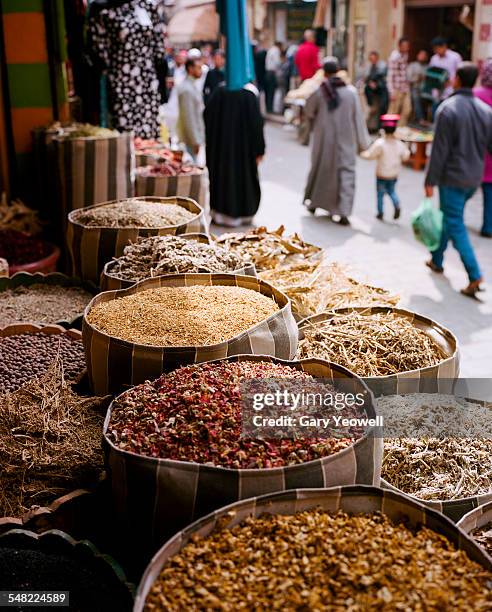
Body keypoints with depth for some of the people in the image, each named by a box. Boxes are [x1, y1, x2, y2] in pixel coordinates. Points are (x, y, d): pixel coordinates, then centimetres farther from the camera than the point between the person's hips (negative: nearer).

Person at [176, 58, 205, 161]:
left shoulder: (192, 86, 12)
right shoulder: (186, 89, -18)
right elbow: (188, 118, -21)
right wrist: (195, 141, -20)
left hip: (196, 136, 9)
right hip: (191, 138, -9)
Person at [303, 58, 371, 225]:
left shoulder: (318, 91, -9)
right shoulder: (351, 91, -7)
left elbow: (309, 113, 3)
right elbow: (358, 118, -4)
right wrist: (363, 142, 2)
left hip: (323, 139, 1)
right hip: (346, 140, -1)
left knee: (320, 168, 19)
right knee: (346, 171, 3)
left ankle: (313, 202, 34)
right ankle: (343, 212, -7)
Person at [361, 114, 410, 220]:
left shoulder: (379, 143, -20)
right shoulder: (399, 144, -7)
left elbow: (370, 155, -18)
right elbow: (405, 157, 3)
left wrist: (362, 153, 1)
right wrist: (407, 151, 24)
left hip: (381, 174, -4)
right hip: (394, 174, 4)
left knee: (380, 193, 11)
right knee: (391, 191, 21)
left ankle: (380, 213, 16)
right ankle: (397, 205, -2)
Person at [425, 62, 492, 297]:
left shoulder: (447, 109, -14)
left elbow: (440, 150, -16)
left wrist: (430, 181, -11)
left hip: (452, 177, -7)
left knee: (456, 227, -3)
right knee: (449, 218, 23)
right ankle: (437, 260, 37)